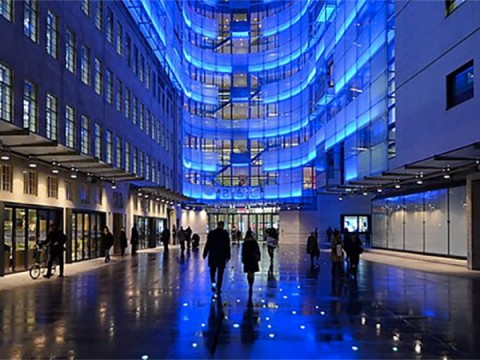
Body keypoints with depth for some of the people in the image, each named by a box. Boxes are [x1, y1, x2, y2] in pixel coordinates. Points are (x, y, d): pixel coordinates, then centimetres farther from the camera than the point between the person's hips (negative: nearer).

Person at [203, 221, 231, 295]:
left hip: (212, 256, 1)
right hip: (222, 256, -1)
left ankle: (213, 282, -8)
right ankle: (218, 288, 6)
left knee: (212, 270, 16)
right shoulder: (225, 233, -4)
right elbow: (227, 246, -6)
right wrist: (228, 256, 0)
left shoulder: (211, 233, -1)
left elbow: (207, 244, -2)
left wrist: (205, 254, 5)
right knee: (220, 272, 6)